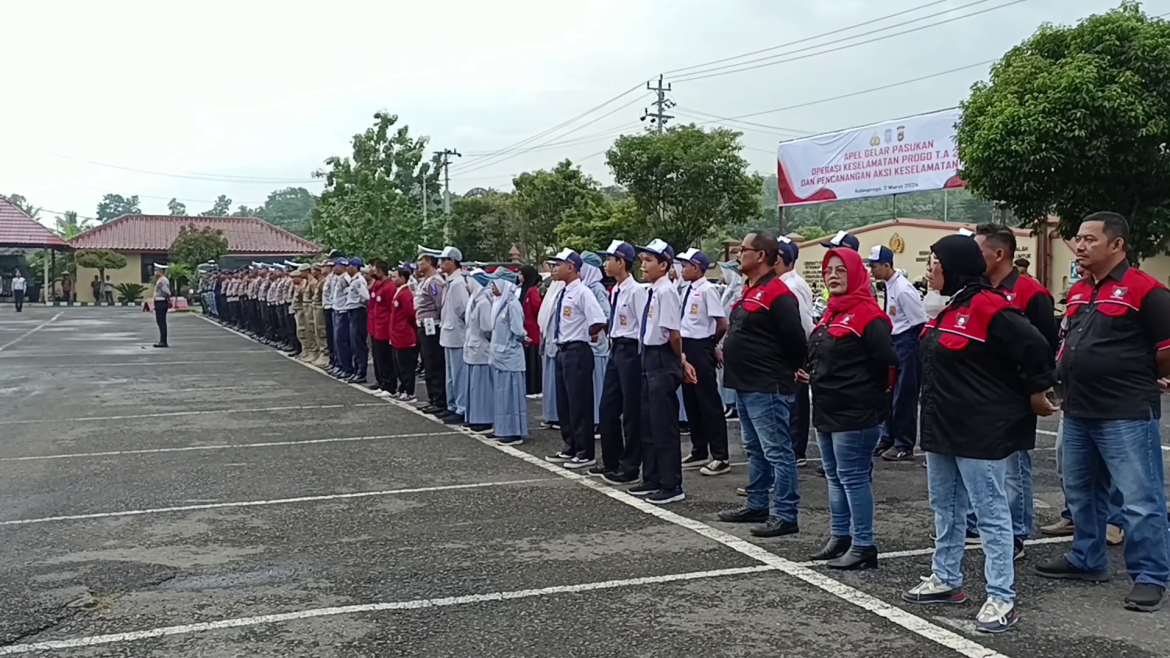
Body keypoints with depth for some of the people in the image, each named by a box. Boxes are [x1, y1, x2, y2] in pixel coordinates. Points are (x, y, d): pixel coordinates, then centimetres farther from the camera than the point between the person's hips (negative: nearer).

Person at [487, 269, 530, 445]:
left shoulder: (512, 304, -16)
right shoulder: (498, 302, 10)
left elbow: (518, 331, -16)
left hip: (509, 355, -8)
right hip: (499, 354, 8)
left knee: (510, 392, -4)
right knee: (501, 392, 12)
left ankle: (514, 432, 1)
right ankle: (503, 429, 20)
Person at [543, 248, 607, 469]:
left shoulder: (582, 293, -15)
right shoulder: (563, 293, 11)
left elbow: (599, 321, -22)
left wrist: (585, 335, -7)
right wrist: (570, 335, 11)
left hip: (577, 352, -9)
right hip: (562, 351, 9)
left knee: (580, 403, -2)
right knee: (563, 402, 15)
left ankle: (585, 453, 7)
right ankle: (570, 447, 27)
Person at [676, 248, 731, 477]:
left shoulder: (707, 290, -14)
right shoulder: (687, 290, 11)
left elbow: (722, 324, -17)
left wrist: (710, 344, -3)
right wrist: (683, 347, 11)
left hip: (700, 350, -9)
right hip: (687, 348, 9)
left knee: (709, 403, -2)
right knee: (691, 402, 14)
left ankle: (720, 457, 5)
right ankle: (699, 452, 25)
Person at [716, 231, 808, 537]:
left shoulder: (777, 294, -16)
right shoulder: (750, 291, 15)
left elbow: (796, 340, -19)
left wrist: (784, 372, -6)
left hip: (766, 388, -11)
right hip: (745, 385, 11)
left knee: (777, 451, -5)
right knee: (755, 450, 18)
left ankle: (786, 515, -1)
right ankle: (757, 505, 29)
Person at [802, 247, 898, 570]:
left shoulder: (868, 314, -14)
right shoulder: (831, 313, 14)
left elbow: (887, 360, -20)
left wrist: (870, 395, -8)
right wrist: (812, 375, 8)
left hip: (855, 414, -9)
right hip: (827, 411, 10)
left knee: (854, 477, -5)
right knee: (835, 477, 15)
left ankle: (863, 546, 3)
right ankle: (839, 537, 26)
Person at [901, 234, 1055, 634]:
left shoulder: (988, 308, -19)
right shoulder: (948, 308, 11)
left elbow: (1032, 347, -21)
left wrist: (1036, 394, -10)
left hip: (981, 430, -10)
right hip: (942, 426, 10)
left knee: (990, 512, -3)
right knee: (945, 507, 17)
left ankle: (1002, 599, 4)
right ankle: (946, 580, 30)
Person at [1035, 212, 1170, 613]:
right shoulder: (1078, 291, 13)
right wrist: (1067, 375, 11)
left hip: (1127, 415, -9)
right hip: (1078, 412, 9)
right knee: (1081, 493, 19)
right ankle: (1087, 560, 33)